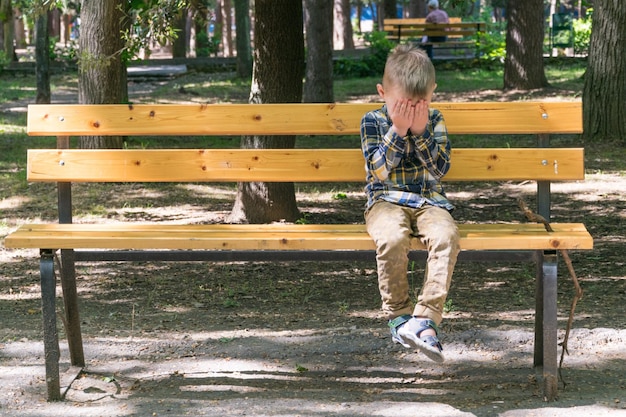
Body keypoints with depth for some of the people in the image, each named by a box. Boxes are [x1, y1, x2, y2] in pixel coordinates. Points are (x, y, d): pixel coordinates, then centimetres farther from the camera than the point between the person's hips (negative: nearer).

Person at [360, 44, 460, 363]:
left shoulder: (434, 120, 6)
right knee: (392, 238, -36)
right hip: (386, 201, -2)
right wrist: (397, 131, -17)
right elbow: (377, 171, -10)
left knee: (446, 234, -32)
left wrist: (420, 131, -15)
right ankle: (398, 314, -16)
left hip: (428, 200, 2)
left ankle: (426, 317, -33)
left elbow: (441, 168, -5)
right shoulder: (373, 121, 0)